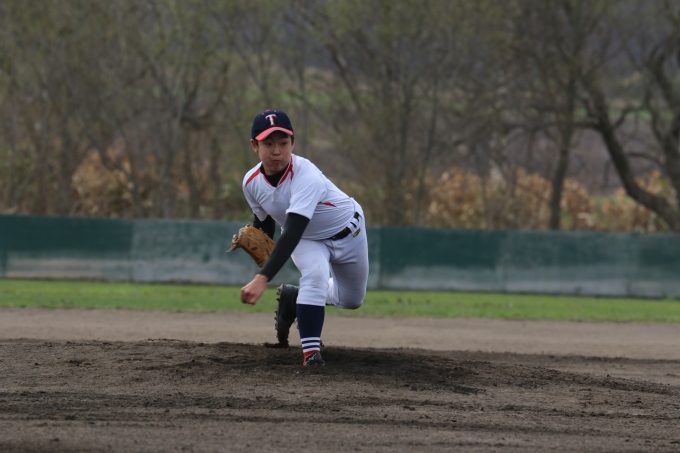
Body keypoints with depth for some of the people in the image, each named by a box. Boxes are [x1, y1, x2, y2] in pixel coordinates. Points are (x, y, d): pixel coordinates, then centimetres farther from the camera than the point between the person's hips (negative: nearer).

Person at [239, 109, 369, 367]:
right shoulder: (252, 182, -22)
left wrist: (262, 279, -60)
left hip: (347, 232, -2)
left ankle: (295, 297, 39)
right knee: (315, 274, -30)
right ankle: (311, 351, -24)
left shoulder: (306, 176, -43)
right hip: (306, 239, 2)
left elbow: (291, 234, -52)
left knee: (351, 300, 15)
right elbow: (264, 223, 0)